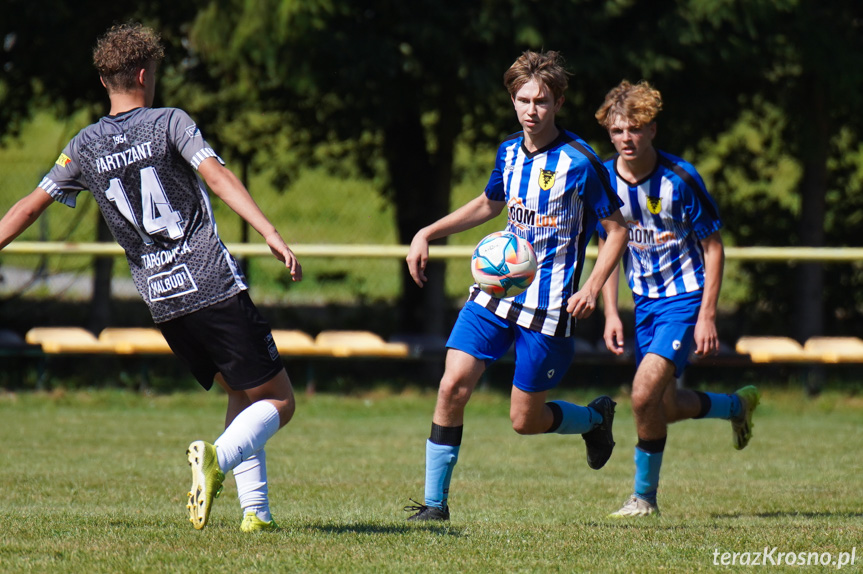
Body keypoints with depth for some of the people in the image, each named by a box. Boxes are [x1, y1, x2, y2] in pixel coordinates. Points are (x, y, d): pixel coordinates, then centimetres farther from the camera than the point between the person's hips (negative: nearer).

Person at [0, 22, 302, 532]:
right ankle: (217, 456, -28)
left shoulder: (85, 147, 11)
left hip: (161, 300, 5)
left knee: (242, 394, 21)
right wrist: (272, 234, -22)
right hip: (214, 286, -5)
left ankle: (255, 510, 7)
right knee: (278, 401, -1)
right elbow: (218, 177, -15)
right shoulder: (170, 123, -1)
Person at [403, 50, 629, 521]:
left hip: (548, 305, -5)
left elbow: (617, 230, -5)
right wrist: (427, 234, 18)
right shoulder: (509, 152, 6)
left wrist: (592, 288, -17)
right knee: (453, 385, -11)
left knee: (525, 421, 1)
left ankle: (596, 418, 33)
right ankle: (435, 501, -2)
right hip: (496, 288, 5)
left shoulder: (579, 162, -12)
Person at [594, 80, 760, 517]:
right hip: (645, 301, 6)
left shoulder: (680, 179, -17)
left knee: (645, 392, -20)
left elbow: (713, 247, -10)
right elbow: (608, 247, 10)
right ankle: (738, 405, 43)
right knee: (665, 406, 12)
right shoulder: (604, 179, -3)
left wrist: (707, 316, -16)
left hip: (686, 297, -6)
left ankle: (645, 495, -3)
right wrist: (610, 313, 1)